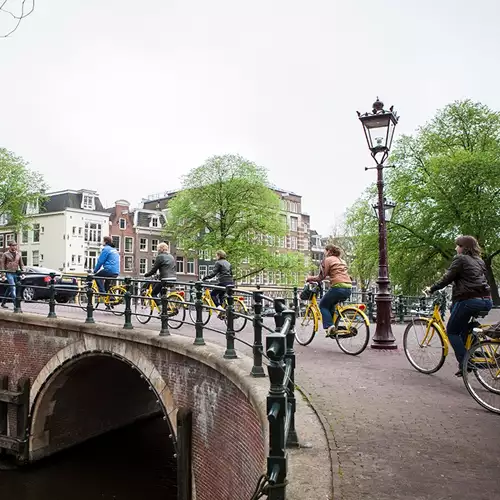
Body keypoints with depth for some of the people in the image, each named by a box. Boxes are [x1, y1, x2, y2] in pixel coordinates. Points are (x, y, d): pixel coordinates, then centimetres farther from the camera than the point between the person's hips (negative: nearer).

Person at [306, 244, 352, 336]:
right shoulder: (341, 260, 23)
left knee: (323, 305, 9)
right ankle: (333, 325, 21)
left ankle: (329, 326, -7)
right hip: (348, 288, 8)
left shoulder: (327, 260, 0)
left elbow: (321, 277, -3)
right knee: (330, 304, 27)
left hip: (338, 287, -8)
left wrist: (310, 278, 12)